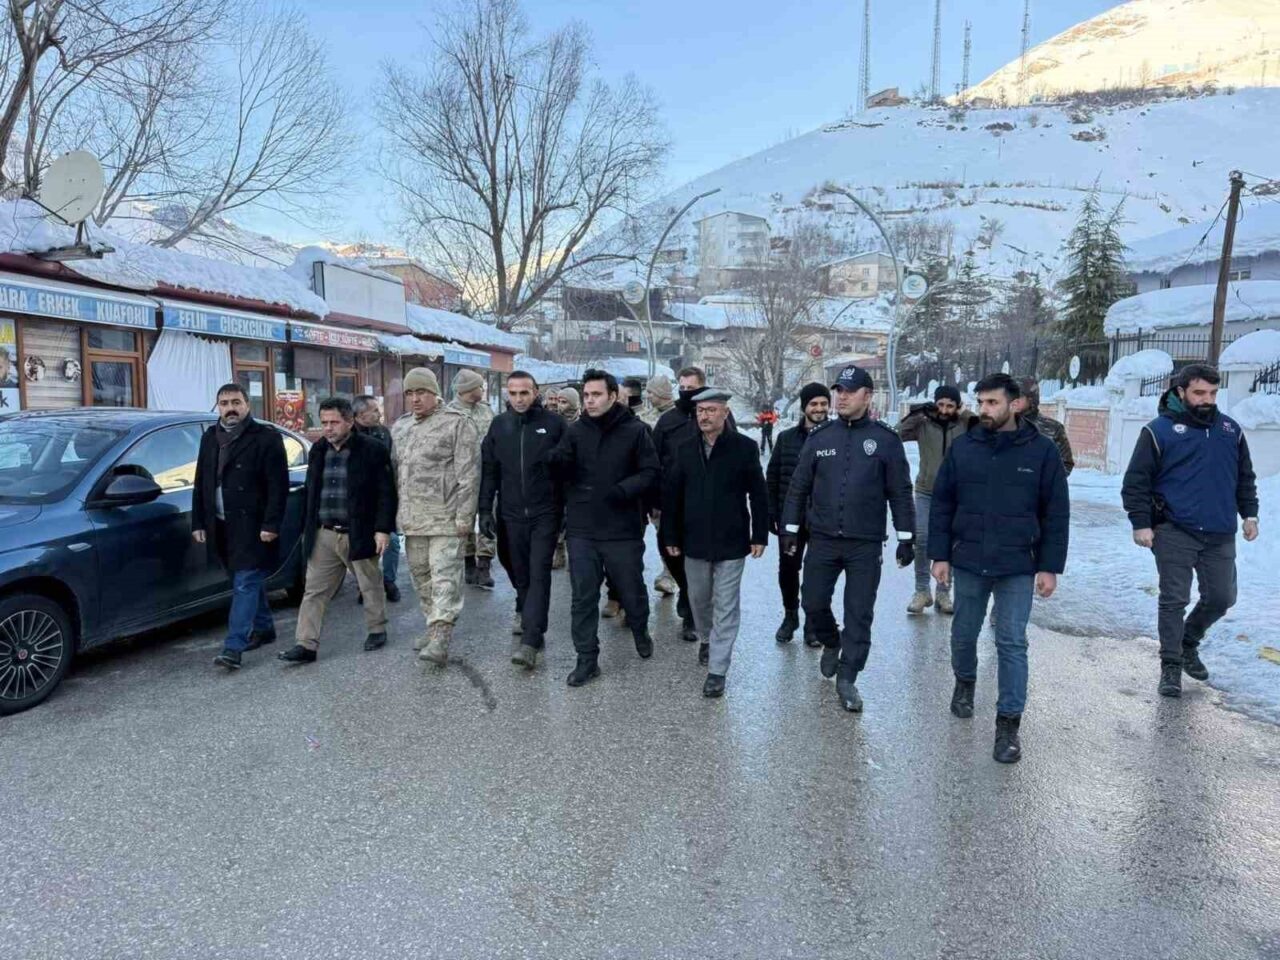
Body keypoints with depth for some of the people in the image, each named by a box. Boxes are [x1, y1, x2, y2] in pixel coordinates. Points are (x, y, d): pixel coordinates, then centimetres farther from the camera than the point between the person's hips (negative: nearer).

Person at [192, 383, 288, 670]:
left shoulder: (267, 438, -7)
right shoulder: (209, 438, 14)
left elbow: (278, 486, -12)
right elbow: (201, 484, 17)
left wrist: (270, 524, -17)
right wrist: (198, 522, 12)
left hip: (252, 527, -7)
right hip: (222, 526, 7)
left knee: (245, 584, -8)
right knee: (250, 581, 17)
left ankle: (233, 648, -9)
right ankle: (264, 628, 32)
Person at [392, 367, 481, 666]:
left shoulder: (457, 422, -6)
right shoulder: (399, 427, 16)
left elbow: (469, 473, -11)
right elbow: (393, 470, 21)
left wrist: (464, 515, -14)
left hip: (445, 517, -7)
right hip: (412, 518, 7)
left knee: (444, 576, -10)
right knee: (421, 575, 14)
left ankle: (441, 638, -12)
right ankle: (434, 628, 28)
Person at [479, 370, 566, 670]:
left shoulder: (553, 424, -4)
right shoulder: (499, 425, 4)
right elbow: (489, 470, 7)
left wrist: (570, 509, -2)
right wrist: (485, 509, 2)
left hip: (545, 513, -3)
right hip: (511, 513, 3)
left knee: (539, 573, -7)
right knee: (518, 571, 14)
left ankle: (530, 640, -9)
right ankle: (525, 612, 39)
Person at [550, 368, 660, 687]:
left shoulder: (635, 430, -4)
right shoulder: (576, 430, 3)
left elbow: (651, 472, -4)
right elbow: (562, 470, -3)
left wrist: (624, 489, -21)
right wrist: (559, 460, -27)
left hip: (623, 529, -2)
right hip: (582, 529, 2)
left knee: (632, 590, 14)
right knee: (583, 597, 4)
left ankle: (640, 632, 43)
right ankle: (587, 659, 16)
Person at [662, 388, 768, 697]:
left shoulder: (745, 447, -7)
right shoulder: (685, 449, 2)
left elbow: (758, 494, -3)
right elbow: (671, 495, 5)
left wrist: (760, 536, -5)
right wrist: (670, 536, 3)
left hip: (731, 542, -3)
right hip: (695, 541, 3)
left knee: (726, 606, 1)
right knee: (699, 598, 18)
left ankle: (717, 669, 9)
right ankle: (706, 639, 45)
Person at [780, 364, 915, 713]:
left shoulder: (885, 440, -3)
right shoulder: (820, 438, 3)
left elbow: (900, 492, 0)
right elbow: (799, 486, 7)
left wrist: (906, 538, -2)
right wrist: (790, 528, 6)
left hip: (866, 544, -2)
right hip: (823, 540, 2)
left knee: (859, 613, 3)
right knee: (813, 602, 8)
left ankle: (847, 679, 16)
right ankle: (832, 644, 38)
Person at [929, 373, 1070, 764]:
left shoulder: (1041, 450, -4)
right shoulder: (963, 447, 0)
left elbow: (1057, 513, -1)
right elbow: (941, 504, 4)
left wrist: (1050, 567, -5)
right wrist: (939, 554, 0)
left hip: (1018, 567, -2)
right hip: (967, 563, 2)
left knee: (1012, 644, 0)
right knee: (964, 634, 16)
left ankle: (1008, 724, 8)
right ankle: (965, 682, 44)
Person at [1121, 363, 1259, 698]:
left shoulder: (1230, 429, 10)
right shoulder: (1160, 430, -6)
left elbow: (1245, 477, 21)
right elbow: (1136, 482, -6)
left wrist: (1249, 513, 13)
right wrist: (1141, 523, -11)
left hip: (1220, 535, 5)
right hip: (1174, 533, -5)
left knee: (1221, 598, 10)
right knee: (1174, 600, -1)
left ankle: (1188, 643, 34)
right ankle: (1171, 665, 10)